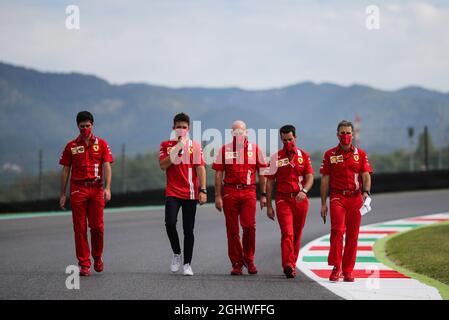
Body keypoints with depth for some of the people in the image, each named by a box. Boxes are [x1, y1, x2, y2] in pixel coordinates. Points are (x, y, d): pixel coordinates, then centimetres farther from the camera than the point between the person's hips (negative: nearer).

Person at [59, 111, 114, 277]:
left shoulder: (101, 144, 7)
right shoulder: (71, 146, 9)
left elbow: (106, 166, 0)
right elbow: (65, 171, 10)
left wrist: (107, 188, -13)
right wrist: (62, 194, 5)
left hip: (96, 188, 0)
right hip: (77, 189, 0)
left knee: (97, 226, -2)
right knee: (80, 228, -1)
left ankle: (97, 256, 22)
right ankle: (84, 264, 3)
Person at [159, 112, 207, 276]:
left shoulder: (195, 146, 6)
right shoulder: (166, 145, 7)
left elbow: (200, 169, 1)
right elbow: (163, 166, -5)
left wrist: (203, 190, -9)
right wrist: (177, 150, -12)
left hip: (190, 193, 0)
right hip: (172, 192, 0)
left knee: (188, 230, 2)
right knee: (170, 223, -17)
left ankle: (187, 264, 10)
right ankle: (176, 253, 7)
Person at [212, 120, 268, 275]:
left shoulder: (255, 149, 7)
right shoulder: (224, 150, 7)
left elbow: (261, 173, 10)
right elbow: (219, 174, 7)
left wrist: (263, 195, 6)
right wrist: (218, 196, 1)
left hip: (249, 192, -1)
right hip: (230, 192, 1)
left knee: (249, 226, -11)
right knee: (232, 229, 3)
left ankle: (249, 259, 9)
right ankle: (236, 263, 12)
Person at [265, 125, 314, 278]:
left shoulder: (304, 156, 8)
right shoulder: (276, 157, 4)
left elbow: (309, 177, 1)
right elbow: (270, 182, 6)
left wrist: (304, 191, -20)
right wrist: (269, 206, 3)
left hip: (300, 200, 2)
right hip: (283, 199, -2)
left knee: (296, 235, 8)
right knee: (287, 233, -16)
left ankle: (292, 265, 18)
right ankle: (288, 265, -26)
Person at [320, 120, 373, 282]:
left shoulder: (360, 154, 9)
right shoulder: (330, 155, 7)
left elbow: (366, 176, 2)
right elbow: (325, 180, 7)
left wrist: (366, 192, -17)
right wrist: (323, 204, 3)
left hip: (355, 198, 2)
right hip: (337, 197, -2)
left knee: (352, 236, 3)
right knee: (337, 230, -19)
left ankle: (348, 271, 10)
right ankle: (336, 267, -15)